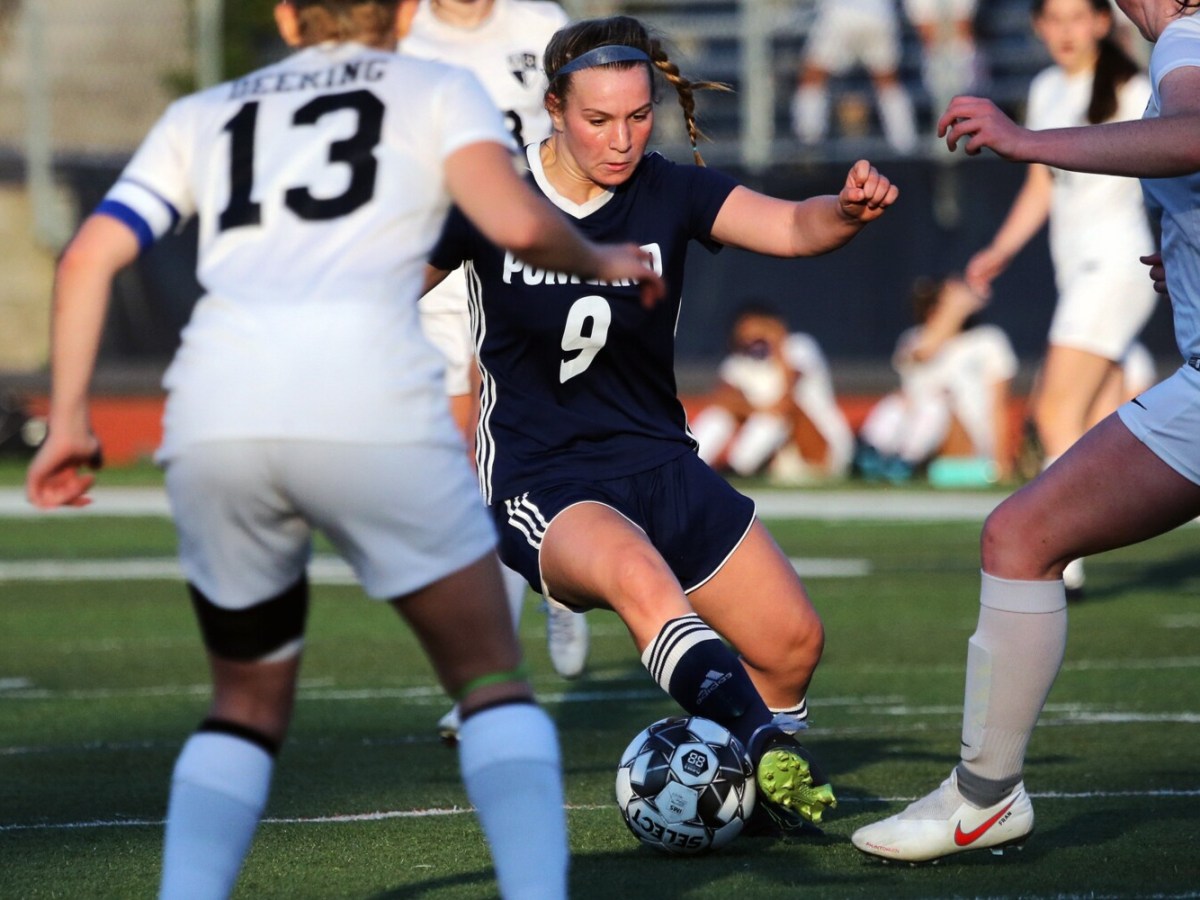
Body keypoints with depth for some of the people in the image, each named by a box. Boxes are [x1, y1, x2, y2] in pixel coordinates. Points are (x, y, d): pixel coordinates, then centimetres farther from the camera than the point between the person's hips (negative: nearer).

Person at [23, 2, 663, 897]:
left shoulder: (205, 114, 28)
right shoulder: (438, 91, 20)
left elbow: (89, 258, 17)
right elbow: (517, 223, 1)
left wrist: (69, 419, 23)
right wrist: (600, 262, 20)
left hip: (215, 419, 3)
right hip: (371, 405, -3)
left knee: (249, 704, 20)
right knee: (492, 680, 11)